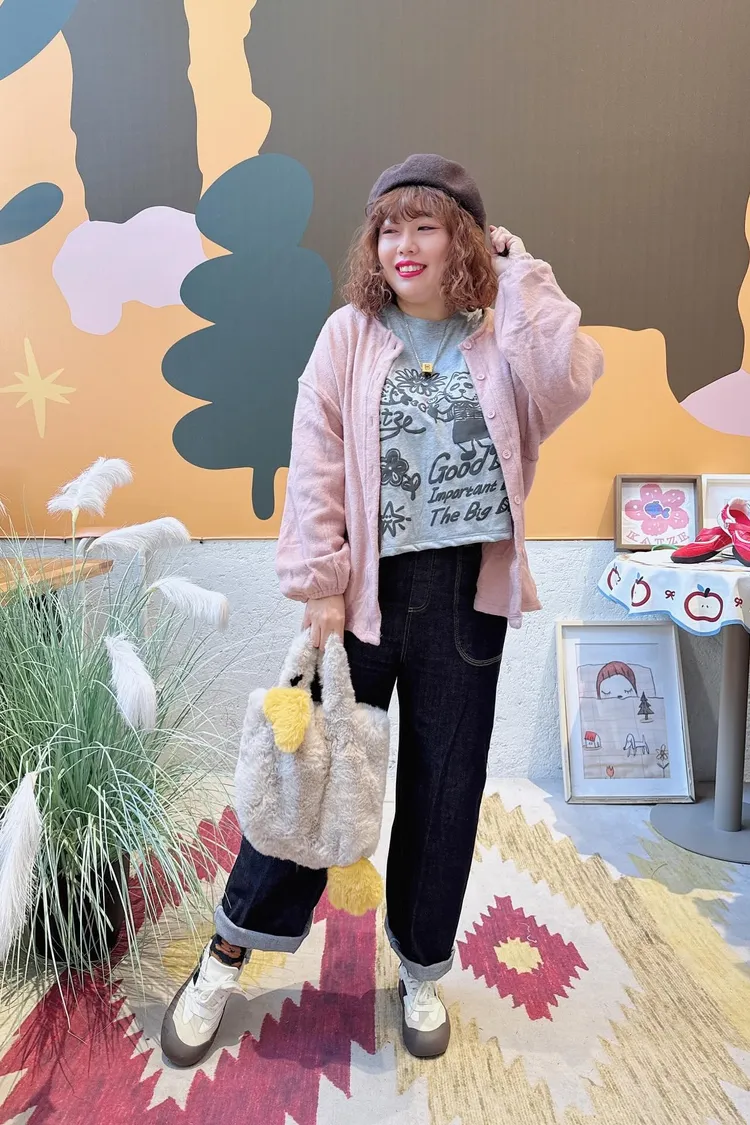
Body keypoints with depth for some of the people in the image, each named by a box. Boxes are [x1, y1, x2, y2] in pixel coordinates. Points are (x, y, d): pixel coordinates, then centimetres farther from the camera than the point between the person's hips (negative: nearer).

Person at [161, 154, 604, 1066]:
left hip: (464, 594, 1)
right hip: (363, 589, -1)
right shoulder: (349, 335, 1)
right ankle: (228, 955, 31)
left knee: (445, 783, 12)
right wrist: (319, 584, -8)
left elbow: (573, 376, -18)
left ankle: (421, 971, 36)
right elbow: (315, 469, -3)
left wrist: (517, 271, -8)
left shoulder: (501, 340, 4)